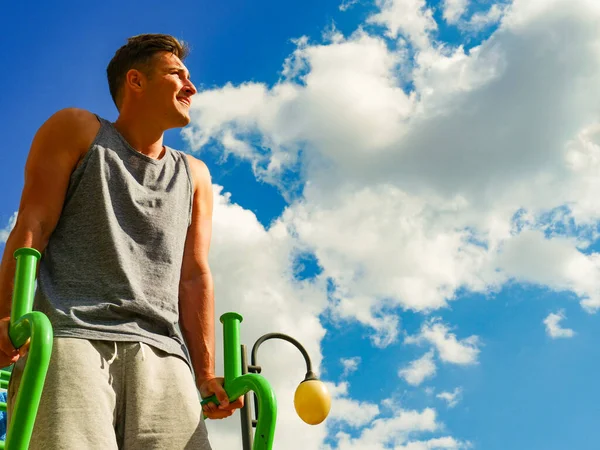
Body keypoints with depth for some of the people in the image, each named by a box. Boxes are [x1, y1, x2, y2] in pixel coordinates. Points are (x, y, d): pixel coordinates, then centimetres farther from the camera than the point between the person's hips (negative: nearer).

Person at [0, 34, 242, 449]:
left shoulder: (194, 176, 27)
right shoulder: (76, 131, 17)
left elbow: (194, 277, 18)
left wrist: (206, 374, 6)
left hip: (161, 355, 4)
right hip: (69, 338, -3)